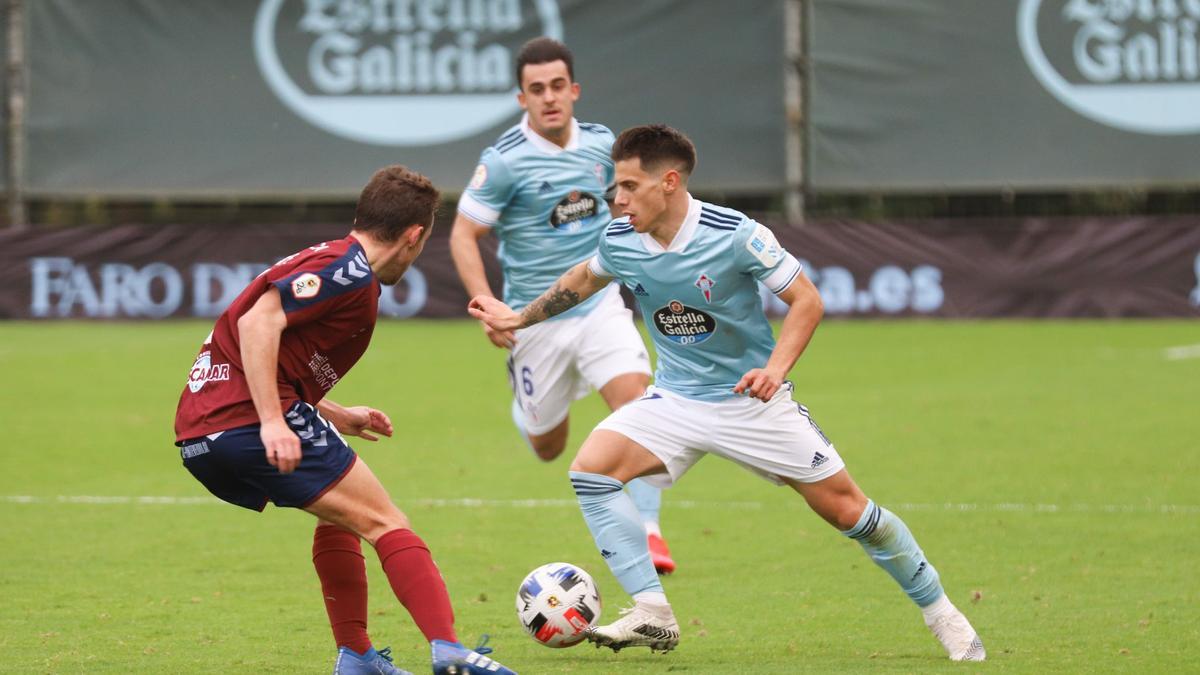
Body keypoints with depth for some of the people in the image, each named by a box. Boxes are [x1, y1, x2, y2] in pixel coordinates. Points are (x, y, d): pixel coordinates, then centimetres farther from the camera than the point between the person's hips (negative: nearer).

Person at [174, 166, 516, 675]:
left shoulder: (325, 260, 23)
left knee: (341, 514, 25)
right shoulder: (351, 270, -6)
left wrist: (335, 417, 31)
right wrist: (273, 422, -24)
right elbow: (259, 321, -19)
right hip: (248, 421, -10)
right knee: (384, 522, -5)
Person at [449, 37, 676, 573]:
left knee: (637, 402, -21)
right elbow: (464, 235, -11)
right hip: (536, 321, -3)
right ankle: (526, 405, 49)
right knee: (547, 448, 11)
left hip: (600, 305, 3)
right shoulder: (504, 161, -15)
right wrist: (486, 307, -22)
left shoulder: (600, 144, 0)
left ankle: (646, 530, -17)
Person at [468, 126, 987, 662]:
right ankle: (652, 616, -16)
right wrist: (519, 318, 20)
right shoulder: (619, 241, -8)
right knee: (590, 467, -20)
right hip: (675, 399, 4)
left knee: (845, 508, -3)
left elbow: (806, 300, -13)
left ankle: (937, 609, 19)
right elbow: (584, 279, 17)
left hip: (751, 399, -4)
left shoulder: (735, 235, -22)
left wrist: (775, 368, -26)